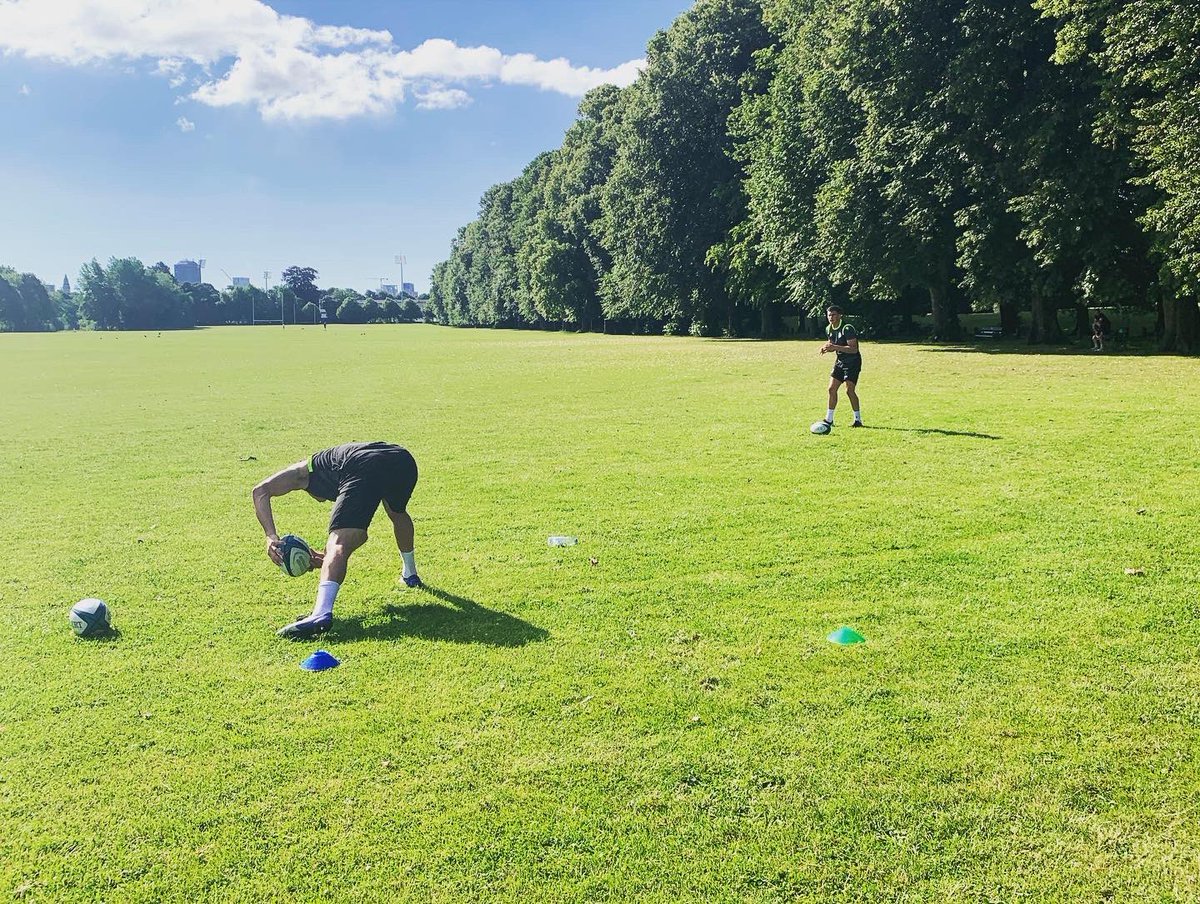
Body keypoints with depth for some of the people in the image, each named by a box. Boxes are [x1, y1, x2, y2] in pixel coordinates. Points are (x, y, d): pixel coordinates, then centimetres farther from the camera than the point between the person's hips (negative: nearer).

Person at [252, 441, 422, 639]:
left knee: (338, 547, -12)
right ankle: (410, 575, 54)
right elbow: (358, 533, 40)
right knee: (398, 514, 39)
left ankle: (321, 613, -34)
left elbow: (260, 491, 13)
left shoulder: (305, 470, 31)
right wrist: (328, 555, 34)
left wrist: (271, 536, 5)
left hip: (365, 469, -7)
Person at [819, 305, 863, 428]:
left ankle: (858, 420, -1)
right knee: (832, 389, 3)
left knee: (849, 390, -13)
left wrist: (835, 347, -34)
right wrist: (827, 347, -5)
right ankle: (829, 420, 12)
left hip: (852, 362, -8)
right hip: (840, 361, 8)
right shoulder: (830, 329, 5)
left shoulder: (847, 329, -21)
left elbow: (853, 349, -27)